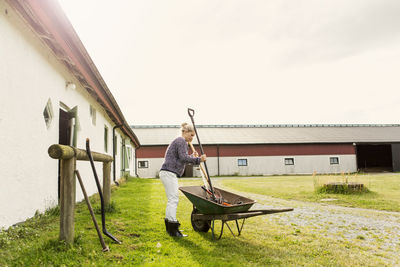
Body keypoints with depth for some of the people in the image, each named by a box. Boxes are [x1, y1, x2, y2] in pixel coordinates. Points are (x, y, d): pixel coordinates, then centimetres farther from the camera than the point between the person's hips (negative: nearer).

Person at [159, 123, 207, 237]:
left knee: (172, 199, 13)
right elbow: (183, 157, -18)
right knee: (173, 199, -12)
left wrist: (192, 157, 21)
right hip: (169, 173, -11)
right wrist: (198, 159, -13)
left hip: (168, 173, 11)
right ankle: (173, 228, -13)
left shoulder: (178, 141, 24)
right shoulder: (181, 141, -7)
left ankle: (169, 227, 19)